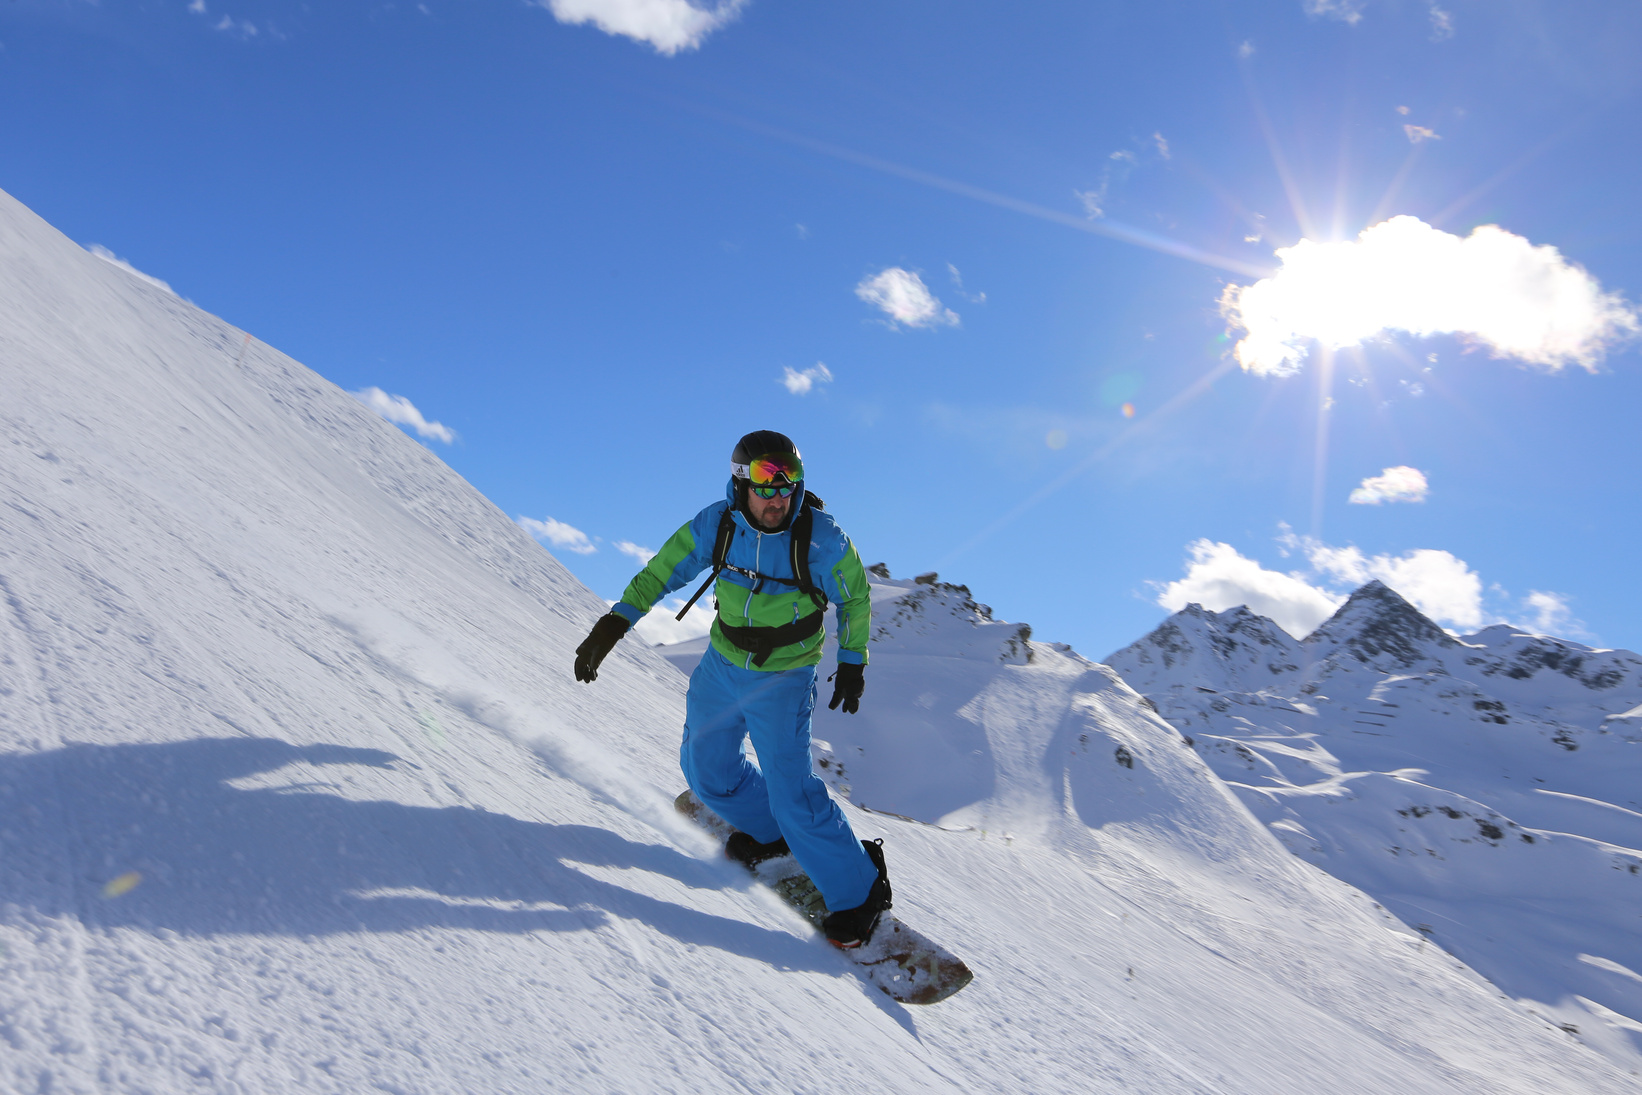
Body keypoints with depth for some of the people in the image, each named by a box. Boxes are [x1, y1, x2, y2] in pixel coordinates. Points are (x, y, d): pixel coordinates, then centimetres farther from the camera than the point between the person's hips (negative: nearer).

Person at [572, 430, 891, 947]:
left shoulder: (821, 537, -21)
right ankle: (768, 831, 43)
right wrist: (613, 624, -18)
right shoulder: (717, 524, -14)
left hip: (782, 681, -5)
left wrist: (852, 663, 0)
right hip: (720, 667, 5)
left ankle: (860, 890, 9)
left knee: (792, 793, -10)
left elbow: (854, 597, -5)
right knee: (706, 769, 16)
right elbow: (662, 571, -7)